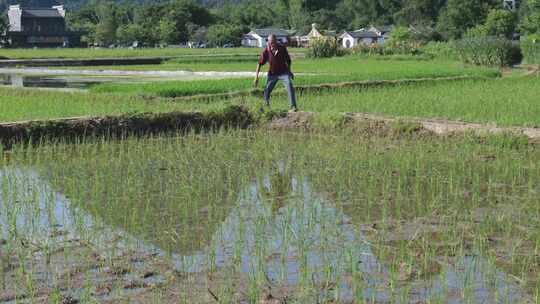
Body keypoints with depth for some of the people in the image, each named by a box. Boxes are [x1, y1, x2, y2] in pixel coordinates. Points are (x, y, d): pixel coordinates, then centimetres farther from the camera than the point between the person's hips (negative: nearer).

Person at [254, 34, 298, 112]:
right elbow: (260, 63, -10)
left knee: (289, 85, -23)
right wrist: (256, 77, -13)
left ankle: (293, 107, -25)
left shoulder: (282, 48, -15)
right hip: (272, 73, 1)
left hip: (283, 72, -1)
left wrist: (289, 71, 12)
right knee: (267, 90, 2)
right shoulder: (266, 51, -16)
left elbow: (288, 60, 3)